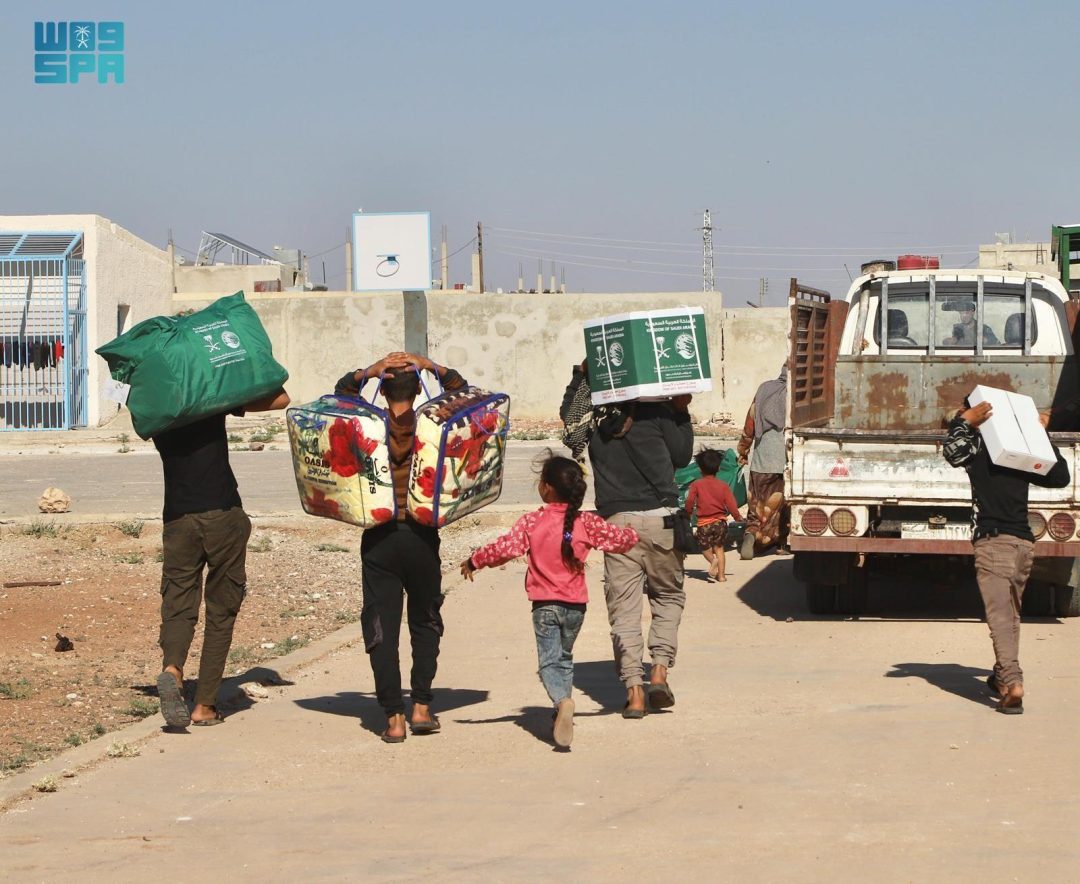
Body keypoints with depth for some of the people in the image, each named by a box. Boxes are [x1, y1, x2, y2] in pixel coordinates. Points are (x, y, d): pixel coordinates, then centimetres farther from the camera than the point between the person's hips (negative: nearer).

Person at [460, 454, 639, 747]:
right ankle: (561, 714, 21)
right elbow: (621, 538, 2)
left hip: (544, 604, -3)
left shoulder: (531, 522, -12)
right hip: (576, 604, 3)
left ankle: (562, 701, -29)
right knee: (564, 657, 21)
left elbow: (506, 548, -20)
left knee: (550, 660, -1)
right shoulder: (586, 523, -4)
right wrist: (631, 535, 26)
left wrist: (474, 561, -5)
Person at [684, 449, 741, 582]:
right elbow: (731, 503, -5)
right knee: (719, 547, 17)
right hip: (720, 521, 2)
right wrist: (737, 517, 11)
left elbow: (689, 501, -14)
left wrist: (688, 513, 6)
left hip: (704, 523, -2)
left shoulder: (696, 485, -6)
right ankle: (721, 574, 12)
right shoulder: (723, 485, -1)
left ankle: (713, 560, -15)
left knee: (705, 546, 15)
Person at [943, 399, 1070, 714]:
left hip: (993, 540, -5)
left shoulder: (977, 448, 0)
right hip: (1024, 543, 6)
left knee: (1000, 616, -12)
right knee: (1011, 615, 20)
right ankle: (1001, 676, 33)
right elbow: (1060, 477, 22)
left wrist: (963, 421, -9)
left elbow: (953, 451, -21)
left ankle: (1012, 683, -27)